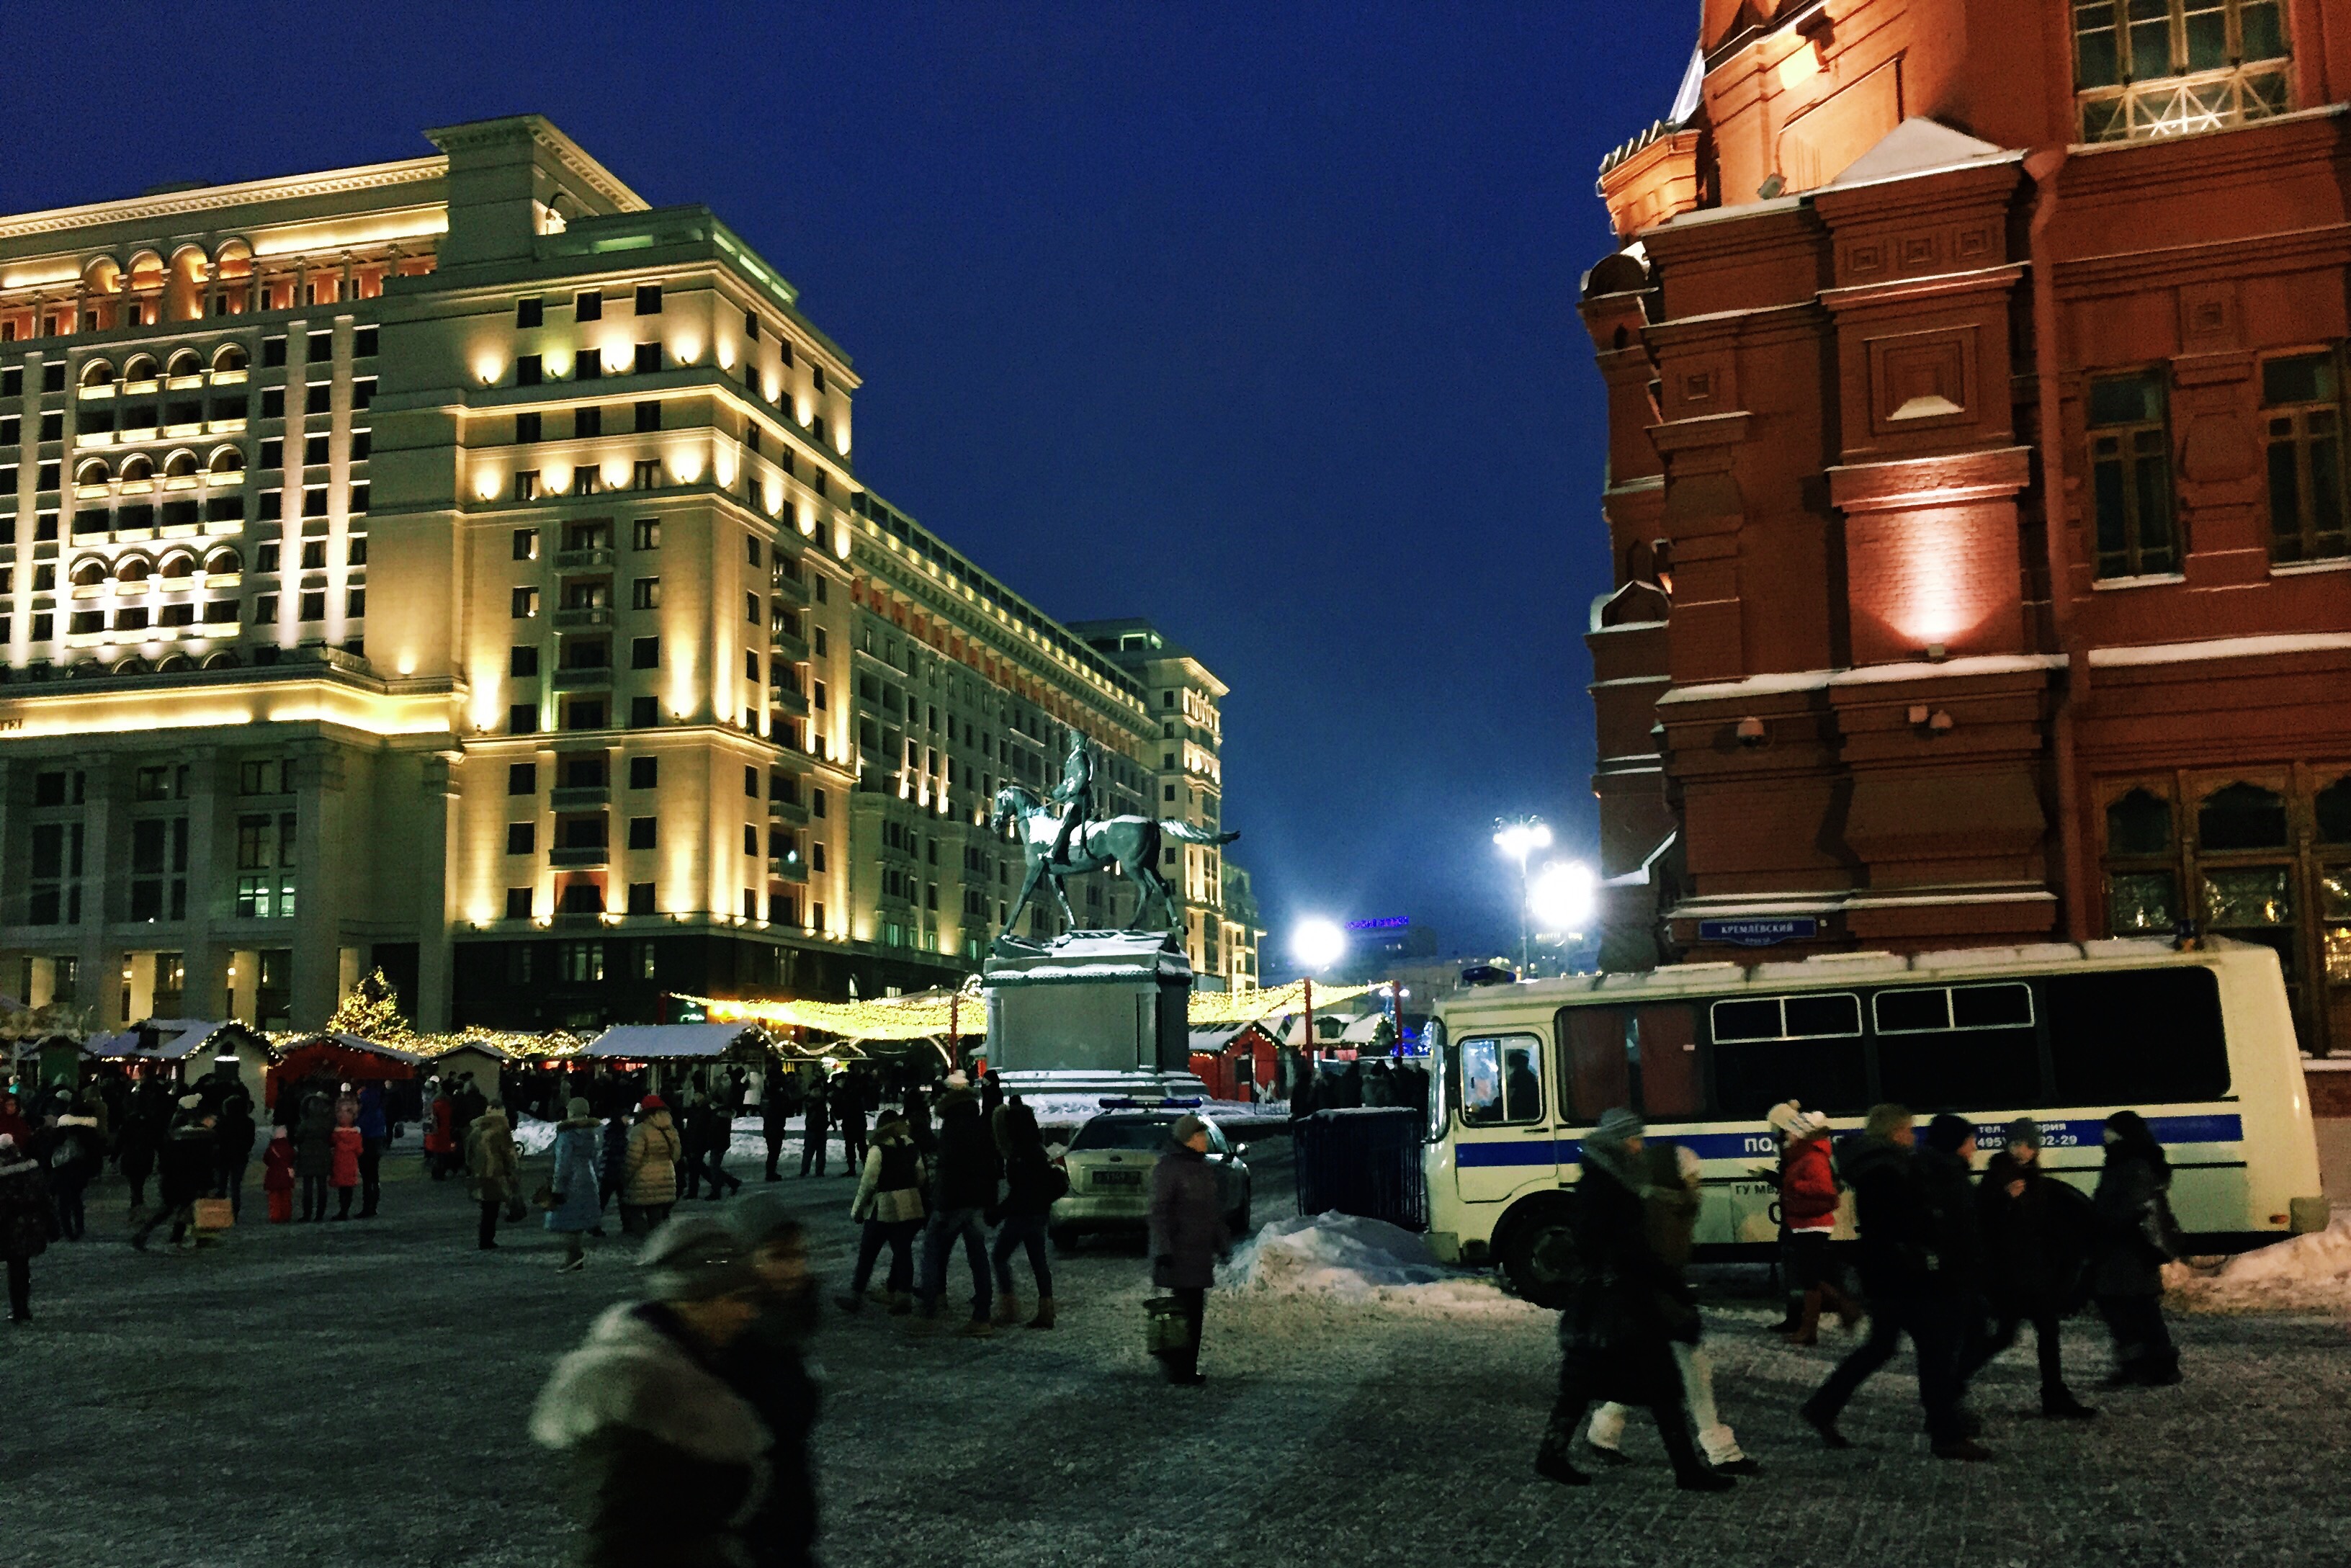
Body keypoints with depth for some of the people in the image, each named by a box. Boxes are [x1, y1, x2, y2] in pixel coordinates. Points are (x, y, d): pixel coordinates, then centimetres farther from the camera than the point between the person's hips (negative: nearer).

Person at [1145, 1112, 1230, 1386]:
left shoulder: (1201, 1165, 15)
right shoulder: (1168, 1167, -11)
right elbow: (1160, 1210, -14)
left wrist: (1222, 1241, 23)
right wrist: (1163, 1249, -19)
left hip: (1200, 1250, 8)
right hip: (1178, 1253, -8)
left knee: (1196, 1309, 8)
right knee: (1185, 1308, -9)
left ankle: (1187, 1368, 16)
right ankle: (1180, 1371, -3)